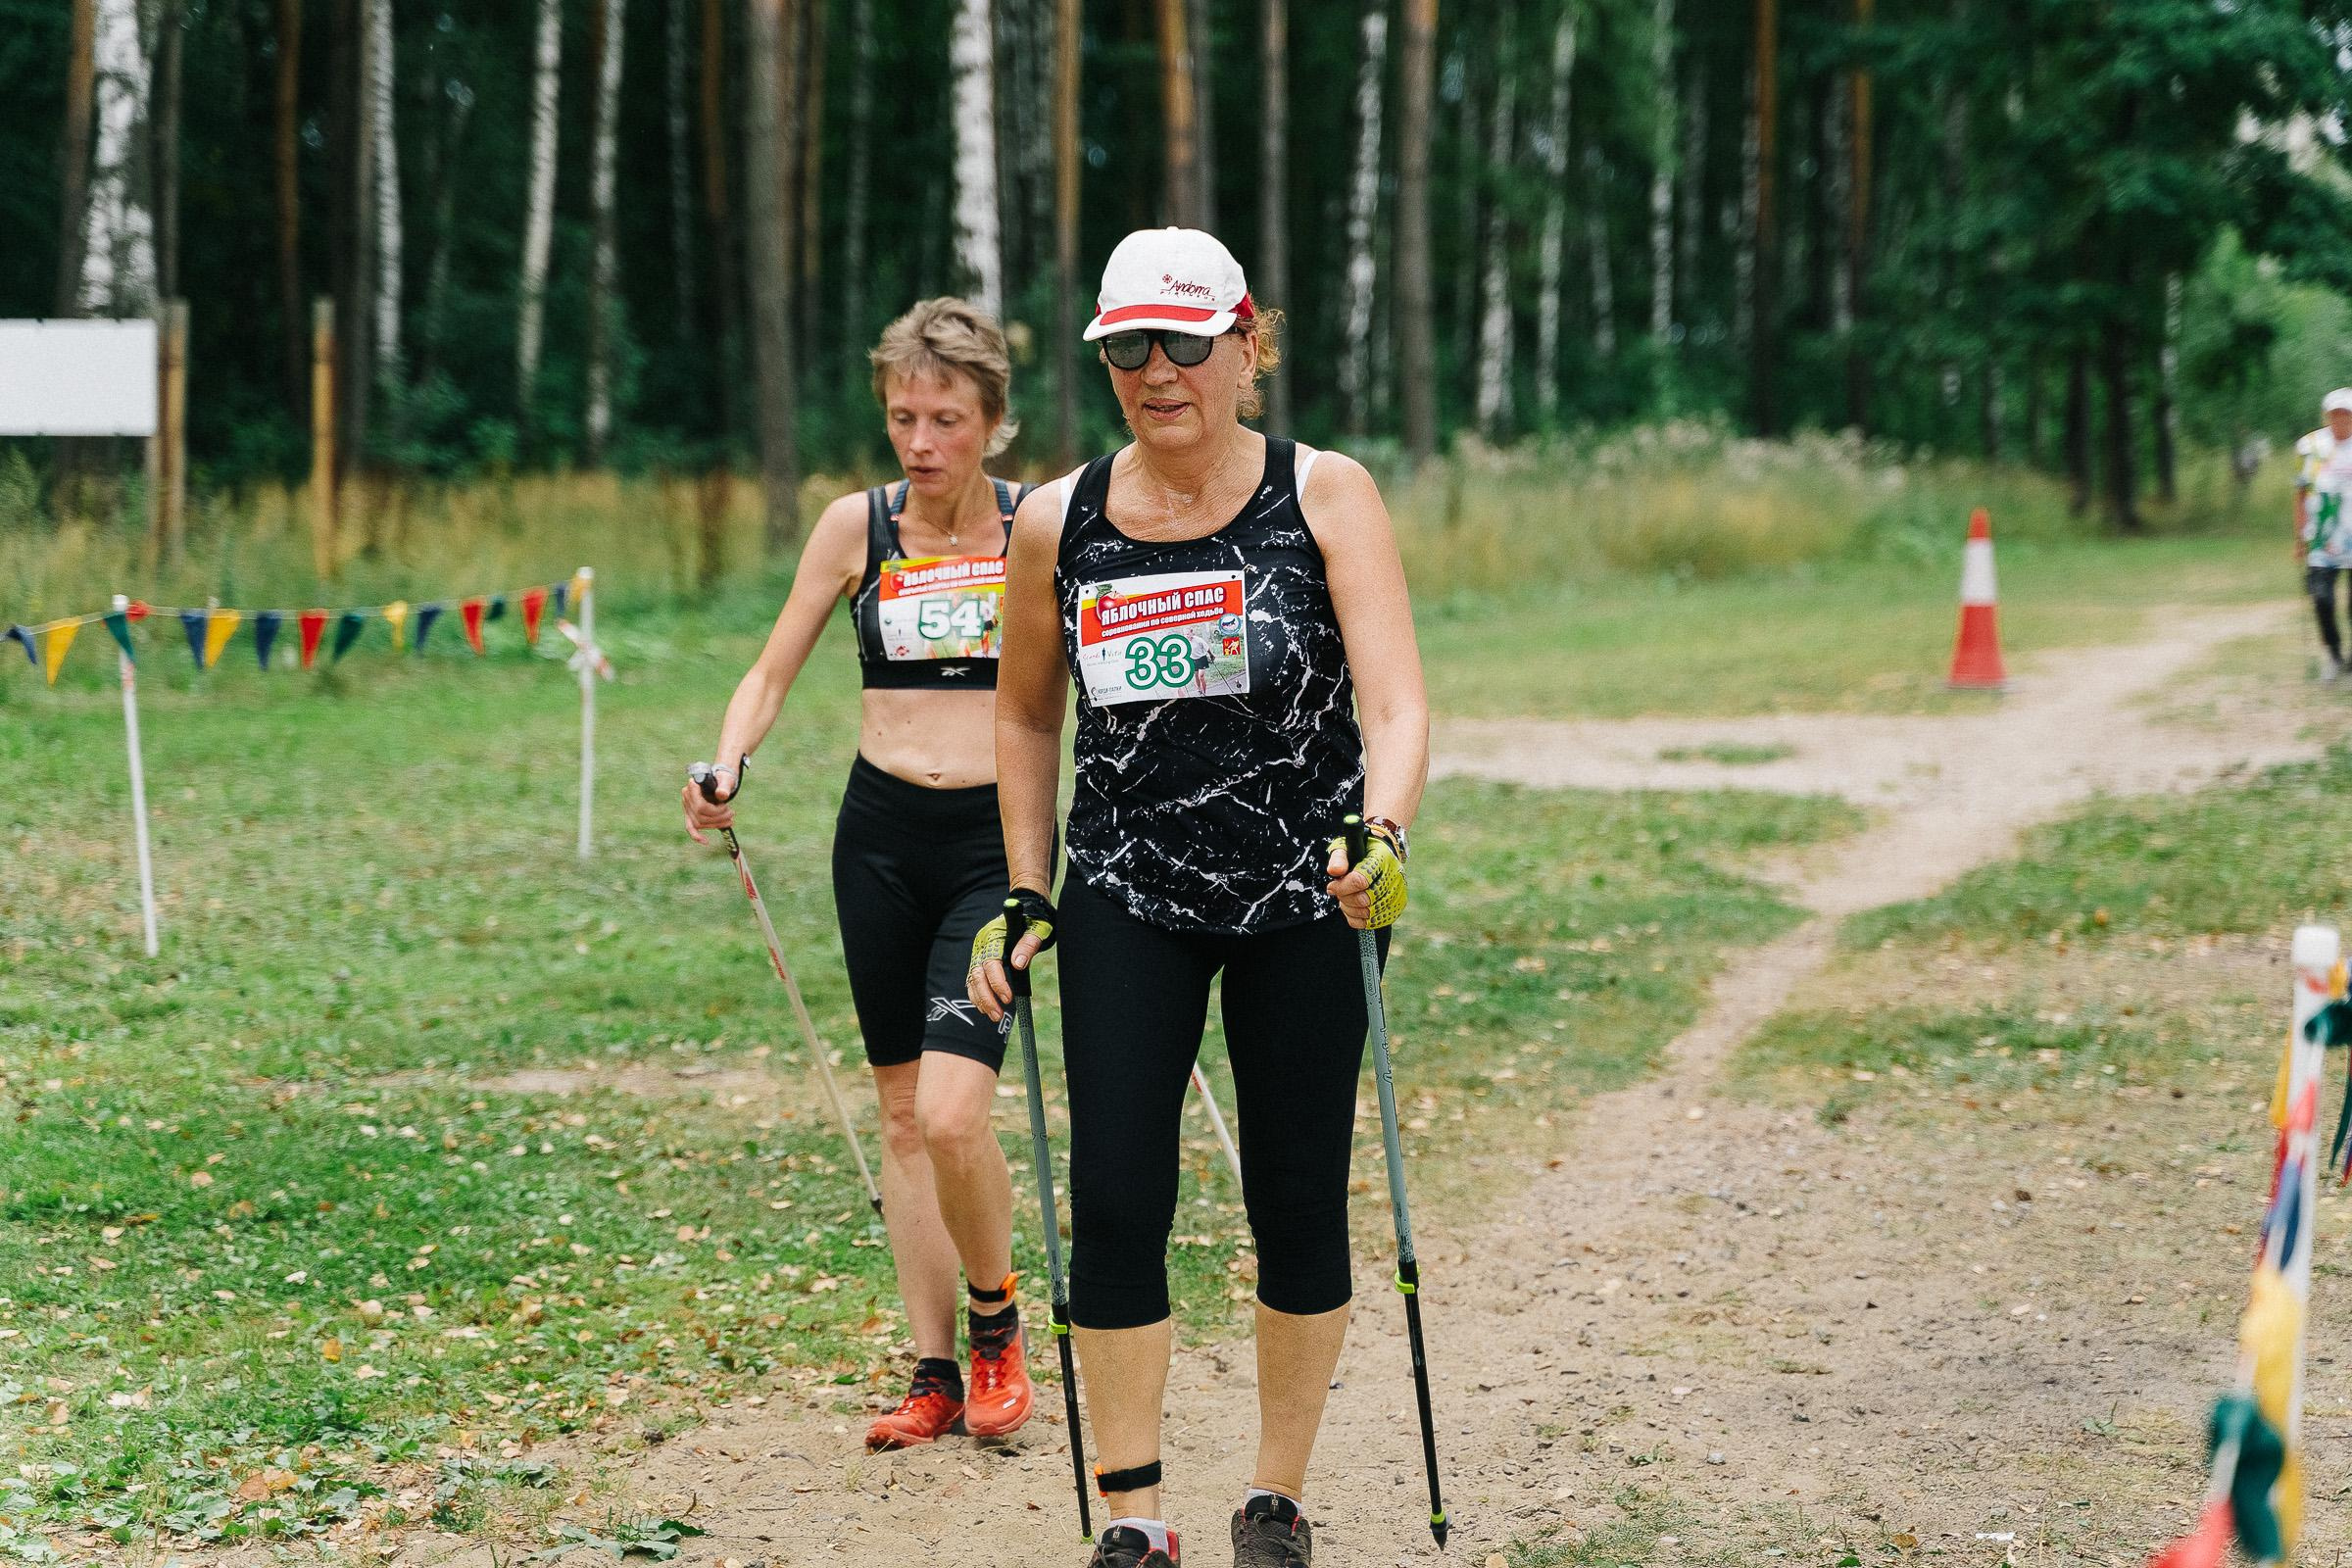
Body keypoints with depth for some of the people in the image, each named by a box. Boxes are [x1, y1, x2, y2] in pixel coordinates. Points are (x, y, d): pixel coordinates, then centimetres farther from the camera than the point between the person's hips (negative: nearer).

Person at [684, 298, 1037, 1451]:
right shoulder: (856, 526, 2)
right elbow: (771, 675, 7)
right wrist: (726, 771, -11)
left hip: (998, 838, -3)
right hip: (880, 835, 3)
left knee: (953, 1111, -16)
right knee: (902, 1114, 7)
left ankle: (995, 1322, 10)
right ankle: (935, 1374, 18)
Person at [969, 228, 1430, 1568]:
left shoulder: (1328, 497, -7)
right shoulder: (1057, 525, 0)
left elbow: (1396, 702, -16)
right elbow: (1026, 717, 13)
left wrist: (1385, 836, -34)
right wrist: (1024, 901, 8)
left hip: (1305, 902, -1)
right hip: (1126, 902, 1)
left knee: (1298, 1205, 5)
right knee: (1116, 1203, -8)